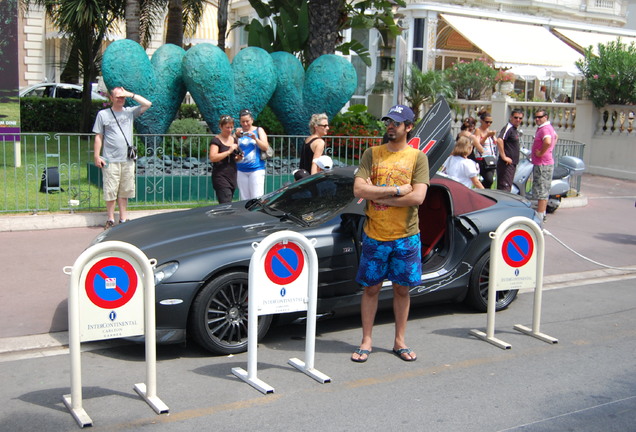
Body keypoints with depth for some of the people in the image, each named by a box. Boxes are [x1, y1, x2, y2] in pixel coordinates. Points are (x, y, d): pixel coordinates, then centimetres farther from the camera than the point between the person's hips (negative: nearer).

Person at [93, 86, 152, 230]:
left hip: (128, 160, 3)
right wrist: (97, 156, -2)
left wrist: (131, 95, -4)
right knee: (110, 191, -1)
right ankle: (110, 219, 10)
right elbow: (99, 137, 4)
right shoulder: (103, 114, 4)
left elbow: (147, 104, 2)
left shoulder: (130, 112, 10)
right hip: (111, 160, -3)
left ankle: (123, 219, 17)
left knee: (124, 191, 9)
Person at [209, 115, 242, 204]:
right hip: (220, 177, -7)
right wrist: (229, 151, -20)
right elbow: (212, 158, -18)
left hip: (232, 176, 7)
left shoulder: (234, 139, 15)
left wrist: (239, 158, 4)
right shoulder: (216, 140, -5)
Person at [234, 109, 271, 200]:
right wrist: (236, 136, -12)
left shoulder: (259, 130, 7)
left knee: (256, 198, -10)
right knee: (244, 199, 3)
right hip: (241, 170, 3)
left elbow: (265, 147, -1)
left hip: (256, 169, -3)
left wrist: (255, 138, -14)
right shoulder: (238, 132, 12)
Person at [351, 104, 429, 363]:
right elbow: (358, 190, -10)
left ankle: (399, 342, 24)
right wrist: (396, 190, -16)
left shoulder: (418, 158, -1)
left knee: (402, 289, 10)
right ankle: (366, 342, 18)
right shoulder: (372, 154, 2)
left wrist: (377, 195, -15)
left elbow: (418, 197, -15)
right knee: (371, 288, 7)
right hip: (374, 235, 0)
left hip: (406, 236, 0)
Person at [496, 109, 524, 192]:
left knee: (508, 186, 15)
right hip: (506, 163, -10)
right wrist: (504, 157, -26)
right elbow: (499, 140, -29)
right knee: (504, 188, -13)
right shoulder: (508, 128, -13)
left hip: (512, 163, 10)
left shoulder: (516, 130, 17)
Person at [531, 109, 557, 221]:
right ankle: (542, 214, 26)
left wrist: (541, 153, -23)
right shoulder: (549, 127, 16)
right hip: (544, 163, 11)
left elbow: (548, 142, -38)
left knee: (541, 191, -9)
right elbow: (556, 136, 37)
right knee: (544, 191, 17)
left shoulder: (545, 129, -17)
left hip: (543, 165, -11)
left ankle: (539, 216, -8)